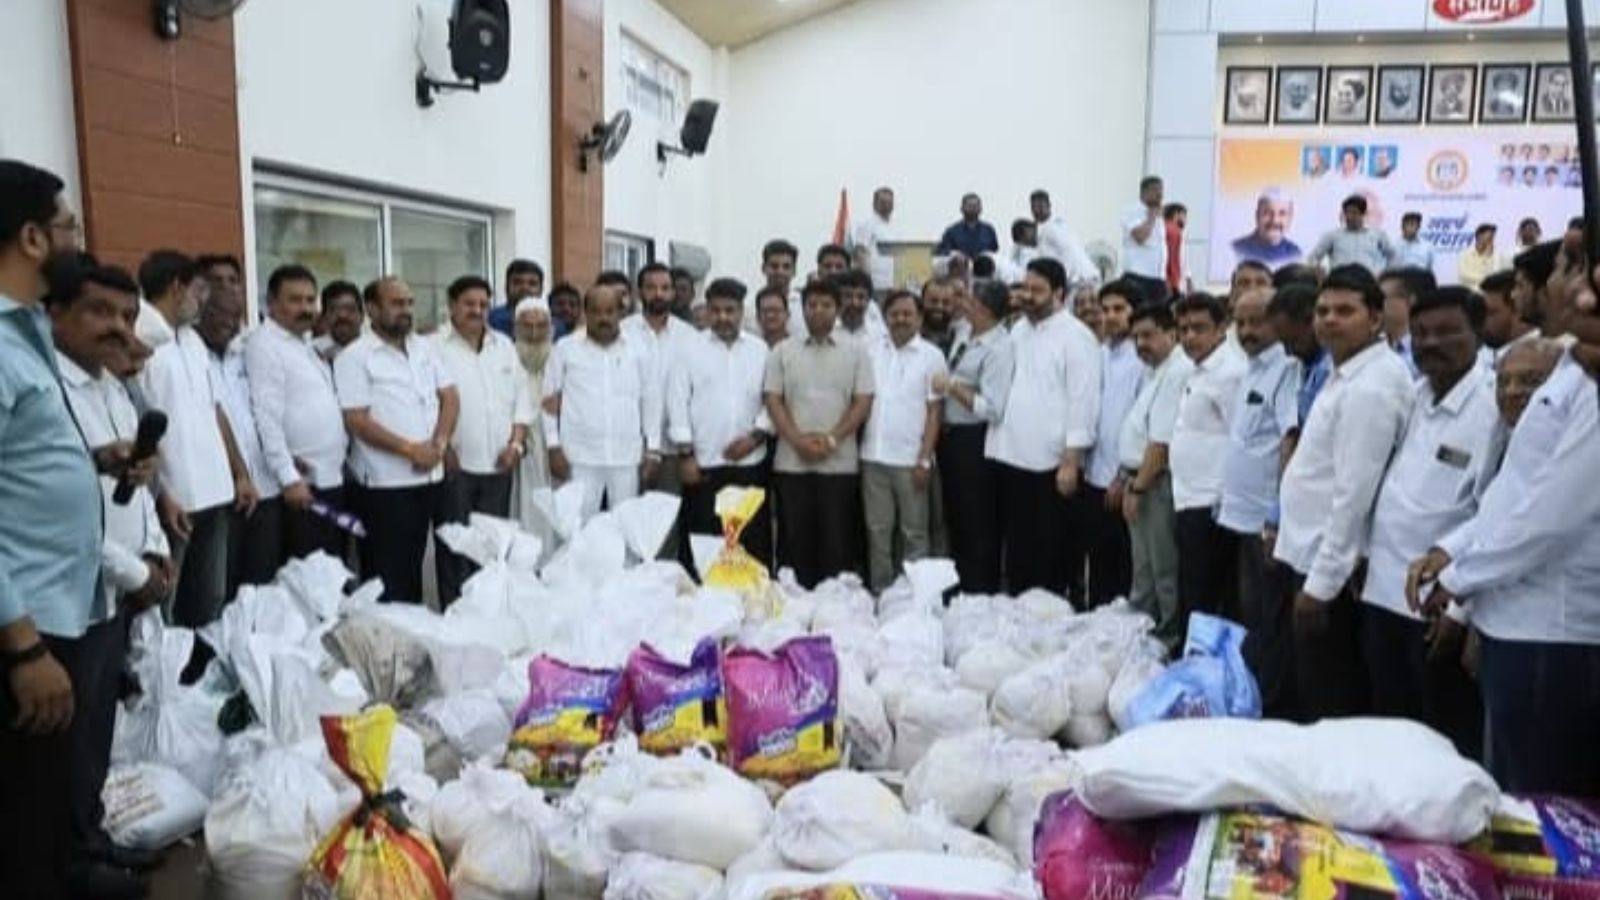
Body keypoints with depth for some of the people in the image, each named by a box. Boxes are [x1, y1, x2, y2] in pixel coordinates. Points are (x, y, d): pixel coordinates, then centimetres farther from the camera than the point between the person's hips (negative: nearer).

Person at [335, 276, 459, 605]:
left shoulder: (425, 348, 12)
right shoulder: (354, 358, -6)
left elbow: (450, 398, 9)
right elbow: (356, 421, -12)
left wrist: (438, 444, -8)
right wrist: (410, 449, -16)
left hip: (431, 477, 6)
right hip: (385, 484, -5)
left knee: (414, 567, 15)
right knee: (389, 576, 2)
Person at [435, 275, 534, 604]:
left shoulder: (504, 346, 15)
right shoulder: (435, 348, -2)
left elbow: (523, 398, 14)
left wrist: (516, 443, 3)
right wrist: (443, 449, -13)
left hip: (499, 465, 5)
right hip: (455, 466, -5)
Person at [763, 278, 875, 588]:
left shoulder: (856, 352, 6)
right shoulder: (782, 351, 7)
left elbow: (863, 403, 0)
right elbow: (773, 400, 2)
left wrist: (831, 439, -11)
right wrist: (798, 440, -11)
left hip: (840, 464, 0)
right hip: (792, 463, 1)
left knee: (837, 542, 3)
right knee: (794, 541, 5)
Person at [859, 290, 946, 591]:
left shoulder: (931, 356, 0)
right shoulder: (871, 351, 8)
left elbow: (934, 412, -3)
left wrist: (925, 460, -10)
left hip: (910, 459, -3)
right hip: (873, 456, 3)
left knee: (913, 532, 6)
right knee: (877, 531, 10)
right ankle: (879, 593, 20)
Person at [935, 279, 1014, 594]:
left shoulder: (998, 349, -18)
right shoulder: (962, 337, 8)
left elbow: (992, 409, -24)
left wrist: (954, 387, -22)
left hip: (975, 441, -9)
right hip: (951, 437, 9)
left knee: (979, 529, 4)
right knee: (956, 520, 20)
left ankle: (981, 594, 17)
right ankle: (957, 589, 34)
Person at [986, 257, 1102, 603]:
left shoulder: (1076, 336, -8)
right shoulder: (1018, 330, 14)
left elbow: (1083, 402, -13)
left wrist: (1071, 461, -17)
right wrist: (997, 444, 11)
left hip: (1052, 463, -6)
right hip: (1013, 458, 7)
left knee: (1055, 556, 3)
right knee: (1018, 551, 15)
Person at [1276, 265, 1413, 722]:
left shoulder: (1371, 388, -18)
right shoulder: (1348, 374, 11)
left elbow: (1354, 494, -22)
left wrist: (1321, 581, -20)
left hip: (1331, 569, -9)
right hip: (1314, 556, 9)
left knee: (1331, 708, 2)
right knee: (1318, 699, 18)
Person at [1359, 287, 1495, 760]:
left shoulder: (1492, 404, -14)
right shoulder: (1415, 395, 8)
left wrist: (1462, 606, -18)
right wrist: (1367, 553, 15)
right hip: (1385, 591, 7)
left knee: (1448, 740, 7)